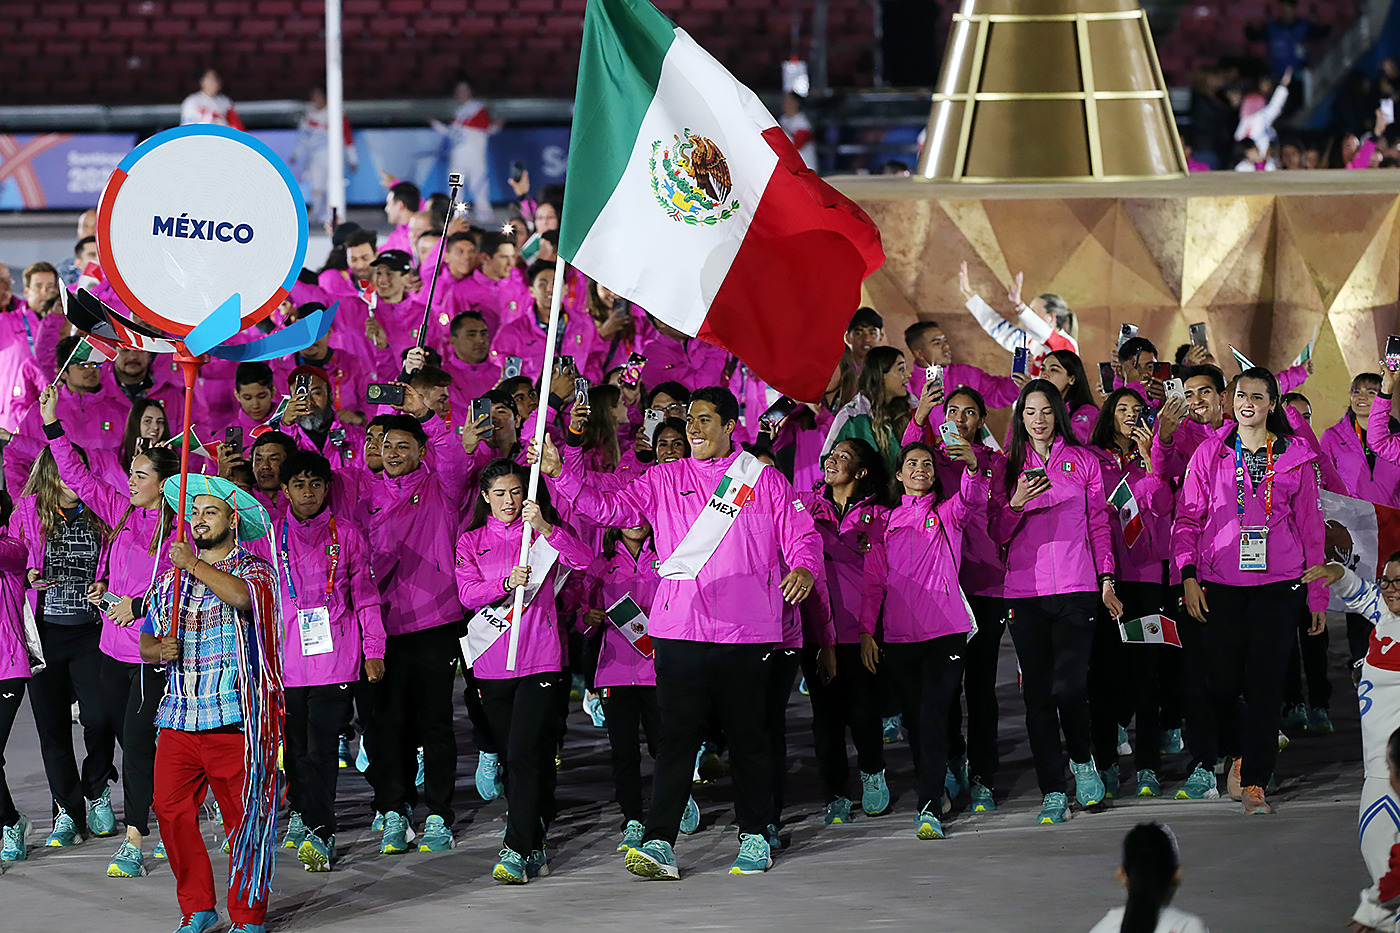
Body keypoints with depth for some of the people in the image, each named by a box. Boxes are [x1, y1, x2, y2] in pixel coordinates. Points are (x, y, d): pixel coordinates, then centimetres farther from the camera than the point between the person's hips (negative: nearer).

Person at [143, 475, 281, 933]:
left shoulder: (254, 570, 2)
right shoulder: (174, 578, 18)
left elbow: (243, 595, -23)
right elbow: (146, 642, 19)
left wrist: (193, 564, -18)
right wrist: (159, 649, -3)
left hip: (233, 718, -5)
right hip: (179, 716, 5)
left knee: (243, 817, -3)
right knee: (171, 810, -4)